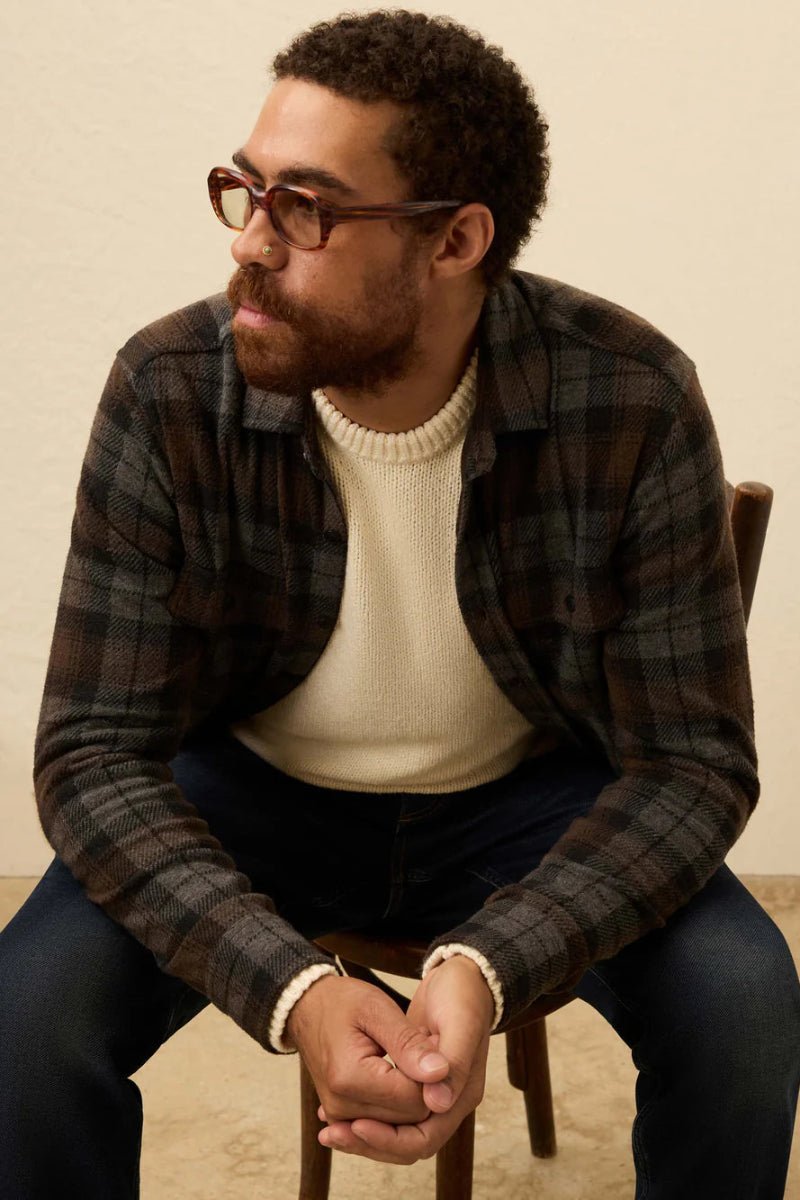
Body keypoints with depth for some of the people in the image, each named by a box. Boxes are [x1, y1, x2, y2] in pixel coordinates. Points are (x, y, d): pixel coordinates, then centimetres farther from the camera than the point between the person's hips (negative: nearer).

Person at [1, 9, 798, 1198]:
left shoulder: (633, 401, -23)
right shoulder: (169, 395, -21)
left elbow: (693, 759, -18)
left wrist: (488, 965, -37)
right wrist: (294, 989, -36)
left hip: (529, 793, 0)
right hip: (251, 790, 0)